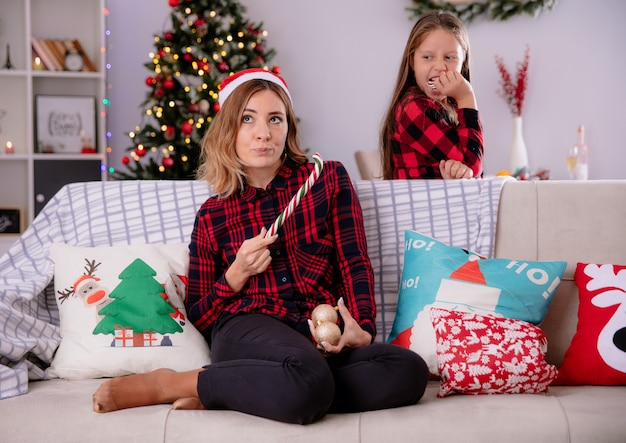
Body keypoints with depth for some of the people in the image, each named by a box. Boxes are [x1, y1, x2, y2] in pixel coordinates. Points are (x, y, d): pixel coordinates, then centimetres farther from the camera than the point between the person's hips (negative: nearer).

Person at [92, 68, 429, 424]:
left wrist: (361, 330, -13)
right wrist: (236, 276, -2)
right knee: (309, 380, -39)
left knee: (410, 370, -32)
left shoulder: (328, 179, 14)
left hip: (322, 338, 3)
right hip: (248, 330, -3)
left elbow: (355, 265, 6)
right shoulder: (212, 216, 14)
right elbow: (198, 319, 16)